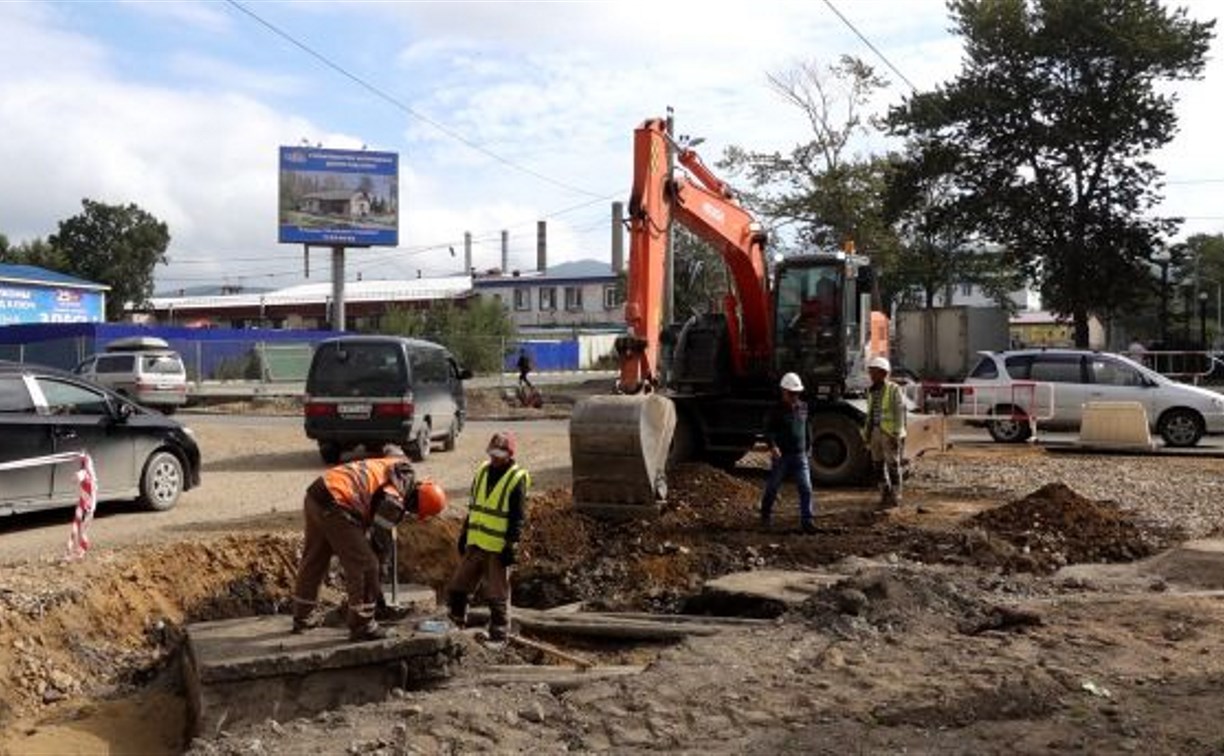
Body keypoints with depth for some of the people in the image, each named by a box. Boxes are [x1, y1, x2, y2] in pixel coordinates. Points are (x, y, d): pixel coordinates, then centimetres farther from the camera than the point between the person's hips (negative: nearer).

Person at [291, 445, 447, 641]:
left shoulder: (402, 466, 10)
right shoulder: (395, 500, -14)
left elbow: (390, 450, 34)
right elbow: (380, 536, -9)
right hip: (334, 505, -10)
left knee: (313, 559, 23)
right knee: (364, 565, -2)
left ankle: (302, 617, 39)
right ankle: (362, 625, 7)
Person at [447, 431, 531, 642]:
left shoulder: (517, 479, -10)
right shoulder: (482, 471, 10)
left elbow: (518, 518, -12)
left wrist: (512, 546, -16)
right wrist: (465, 533, 16)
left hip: (498, 549, -7)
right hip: (475, 544, 7)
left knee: (497, 597, 2)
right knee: (456, 589, 12)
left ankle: (499, 637, 13)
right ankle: (456, 627, 29)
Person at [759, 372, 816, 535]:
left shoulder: (803, 407, 8)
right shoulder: (777, 410, -8)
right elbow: (768, 430, -15)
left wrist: (808, 446, 23)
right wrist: (773, 446, -31)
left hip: (800, 455, 4)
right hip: (781, 456, -3)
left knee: (806, 489, -6)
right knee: (773, 487, 11)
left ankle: (806, 521, -3)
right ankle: (766, 514, 33)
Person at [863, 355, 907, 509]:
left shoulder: (894, 390, -8)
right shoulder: (872, 391, 12)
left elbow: (900, 413, -11)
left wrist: (896, 434, -16)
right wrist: (866, 433, 14)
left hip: (889, 433, -6)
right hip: (875, 432, 6)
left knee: (893, 465, 0)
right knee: (878, 464, 10)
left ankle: (895, 497, 9)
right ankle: (885, 493, 24)